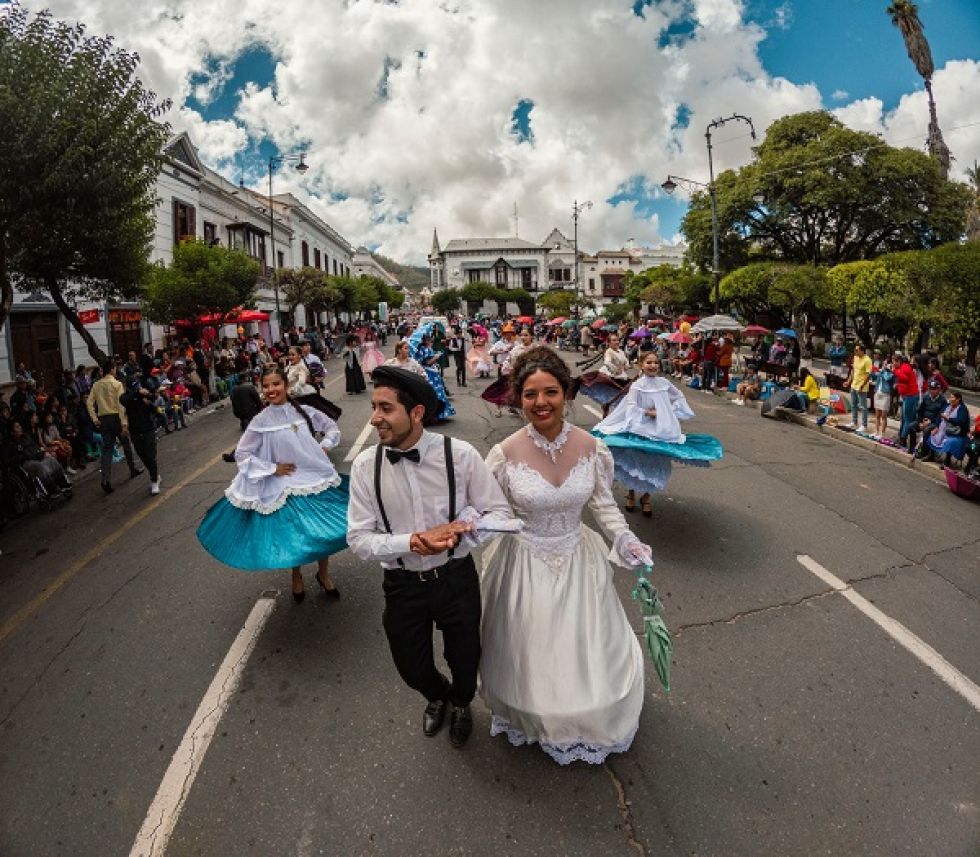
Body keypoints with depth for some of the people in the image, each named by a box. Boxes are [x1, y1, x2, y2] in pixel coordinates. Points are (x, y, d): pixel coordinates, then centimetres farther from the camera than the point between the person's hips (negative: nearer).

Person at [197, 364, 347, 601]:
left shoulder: (305, 411, -5)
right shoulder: (261, 421, -12)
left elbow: (331, 427, 10)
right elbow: (241, 454, -8)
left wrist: (325, 446, -5)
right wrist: (272, 468, -12)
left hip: (317, 478, 2)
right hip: (287, 485, -2)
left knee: (324, 531, 9)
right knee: (293, 533, 9)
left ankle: (323, 575, 34)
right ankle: (296, 577, 38)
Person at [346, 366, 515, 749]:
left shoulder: (460, 455, -20)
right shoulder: (365, 465, -14)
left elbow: (500, 513, -10)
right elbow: (359, 539, -11)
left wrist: (464, 527, -30)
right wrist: (411, 542, -27)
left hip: (457, 580, -1)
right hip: (403, 585, 1)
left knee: (465, 660, 21)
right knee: (412, 669, 21)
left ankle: (461, 703, 60)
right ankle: (437, 694, 60)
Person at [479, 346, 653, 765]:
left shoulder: (590, 447, -12)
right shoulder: (506, 452, -18)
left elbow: (603, 503, 1)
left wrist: (625, 540, -10)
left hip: (578, 560, 2)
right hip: (524, 564, -1)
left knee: (585, 646, 18)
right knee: (529, 650, 17)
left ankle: (590, 719, 50)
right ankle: (531, 719, 50)